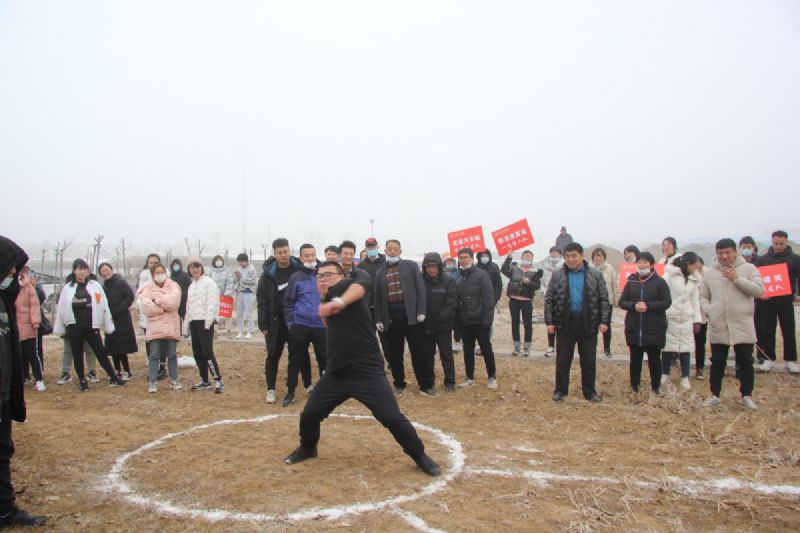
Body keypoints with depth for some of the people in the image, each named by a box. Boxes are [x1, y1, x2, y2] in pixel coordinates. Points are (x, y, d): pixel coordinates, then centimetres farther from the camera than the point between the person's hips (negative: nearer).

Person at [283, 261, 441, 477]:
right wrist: (327, 312, 18)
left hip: (367, 372, -7)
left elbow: (358, 287, -39)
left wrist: (340, 302, -57)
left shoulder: (342, 287, -10)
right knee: (309, 414, 9)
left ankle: (420, 456, 10)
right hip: (336, 373, 8)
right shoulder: (329, 299, 15)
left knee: (392, 418, -11)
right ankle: (307, 448, 39)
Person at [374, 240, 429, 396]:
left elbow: (420, 288, -1)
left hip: (410, 314, -3)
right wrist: (378, 319, 3)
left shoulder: (411, 266, 5)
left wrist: (421, 311, -10)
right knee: (394, 353, 8)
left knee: (418, 351, 1)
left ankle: (426, 384, 9)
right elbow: (377, 297, 12)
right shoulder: (380, 273, 13)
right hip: (390, 317, 3)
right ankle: (399, 384, 21)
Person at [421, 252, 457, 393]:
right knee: (427, 355, 13)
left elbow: (452, 301, -10)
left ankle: (450, 381, 20)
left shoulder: (448, 281, -6)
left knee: (446, 354, 8)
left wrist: (442, 317, -18)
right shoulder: (420, 280, -2)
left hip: (443, 325, -2)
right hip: (425, 325, 2)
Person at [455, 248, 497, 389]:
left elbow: (488, 297, -12)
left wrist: (487, 318, -19)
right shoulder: (459, 278, 11)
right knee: (468, 350, 11)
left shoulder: (481, 274, -6)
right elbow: (456, 300, 13)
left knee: (486, 349, 4)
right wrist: (457, 319, 6)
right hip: (464, 321, 5)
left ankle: (492, 377, 17)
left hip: (480, 320, -5)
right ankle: (470, 377, 22)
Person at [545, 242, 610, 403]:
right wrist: (549, 322, -4)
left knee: (589, 361, 8)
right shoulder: (557, 275, 2)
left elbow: (604, 299, 2)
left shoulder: (595, 274, 1)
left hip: (588, 323, 0)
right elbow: (549, 300, 3)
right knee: (562, 360, 7)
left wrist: (604, 321, -7)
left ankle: (590, 391, 22)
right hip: (565, 323, 0)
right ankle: (560, 390, 20)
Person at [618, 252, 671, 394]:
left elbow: (667, 302, -7)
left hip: (654, 329, -2)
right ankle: (634, 386, 22)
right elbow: (621, 302, 5)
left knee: (654, 360, 9)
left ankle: (656, 387, 22)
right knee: (635, 359, 10)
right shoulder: (631, 282, 6)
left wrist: (648, 306, -20)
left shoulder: (659, 282, -2)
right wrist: (634, 306, -15)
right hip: (634, 328, 2)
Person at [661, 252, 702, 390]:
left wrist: (697, 320, 6)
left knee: (685, 348, 4)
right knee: (667, 346, 3)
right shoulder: (670, 274, -5)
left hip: (686, 318, 4)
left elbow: (695, 300, 13)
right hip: (669, 317, -4)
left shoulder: (694, 279, 11)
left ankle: (685, 378, 14)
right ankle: (664, 374, 18)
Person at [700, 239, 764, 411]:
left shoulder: (748, 268, 1)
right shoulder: (709, 273, 7)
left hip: (743, 325, -1)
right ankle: (714, 395, 20)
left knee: (745, 362, 7)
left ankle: (746, 396, 21)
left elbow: (759, 290, -9)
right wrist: (709, 310, -6)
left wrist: (737, 279, -15)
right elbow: (702, 296, 10)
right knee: (717, 362, 9)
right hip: (718, 326, 2)